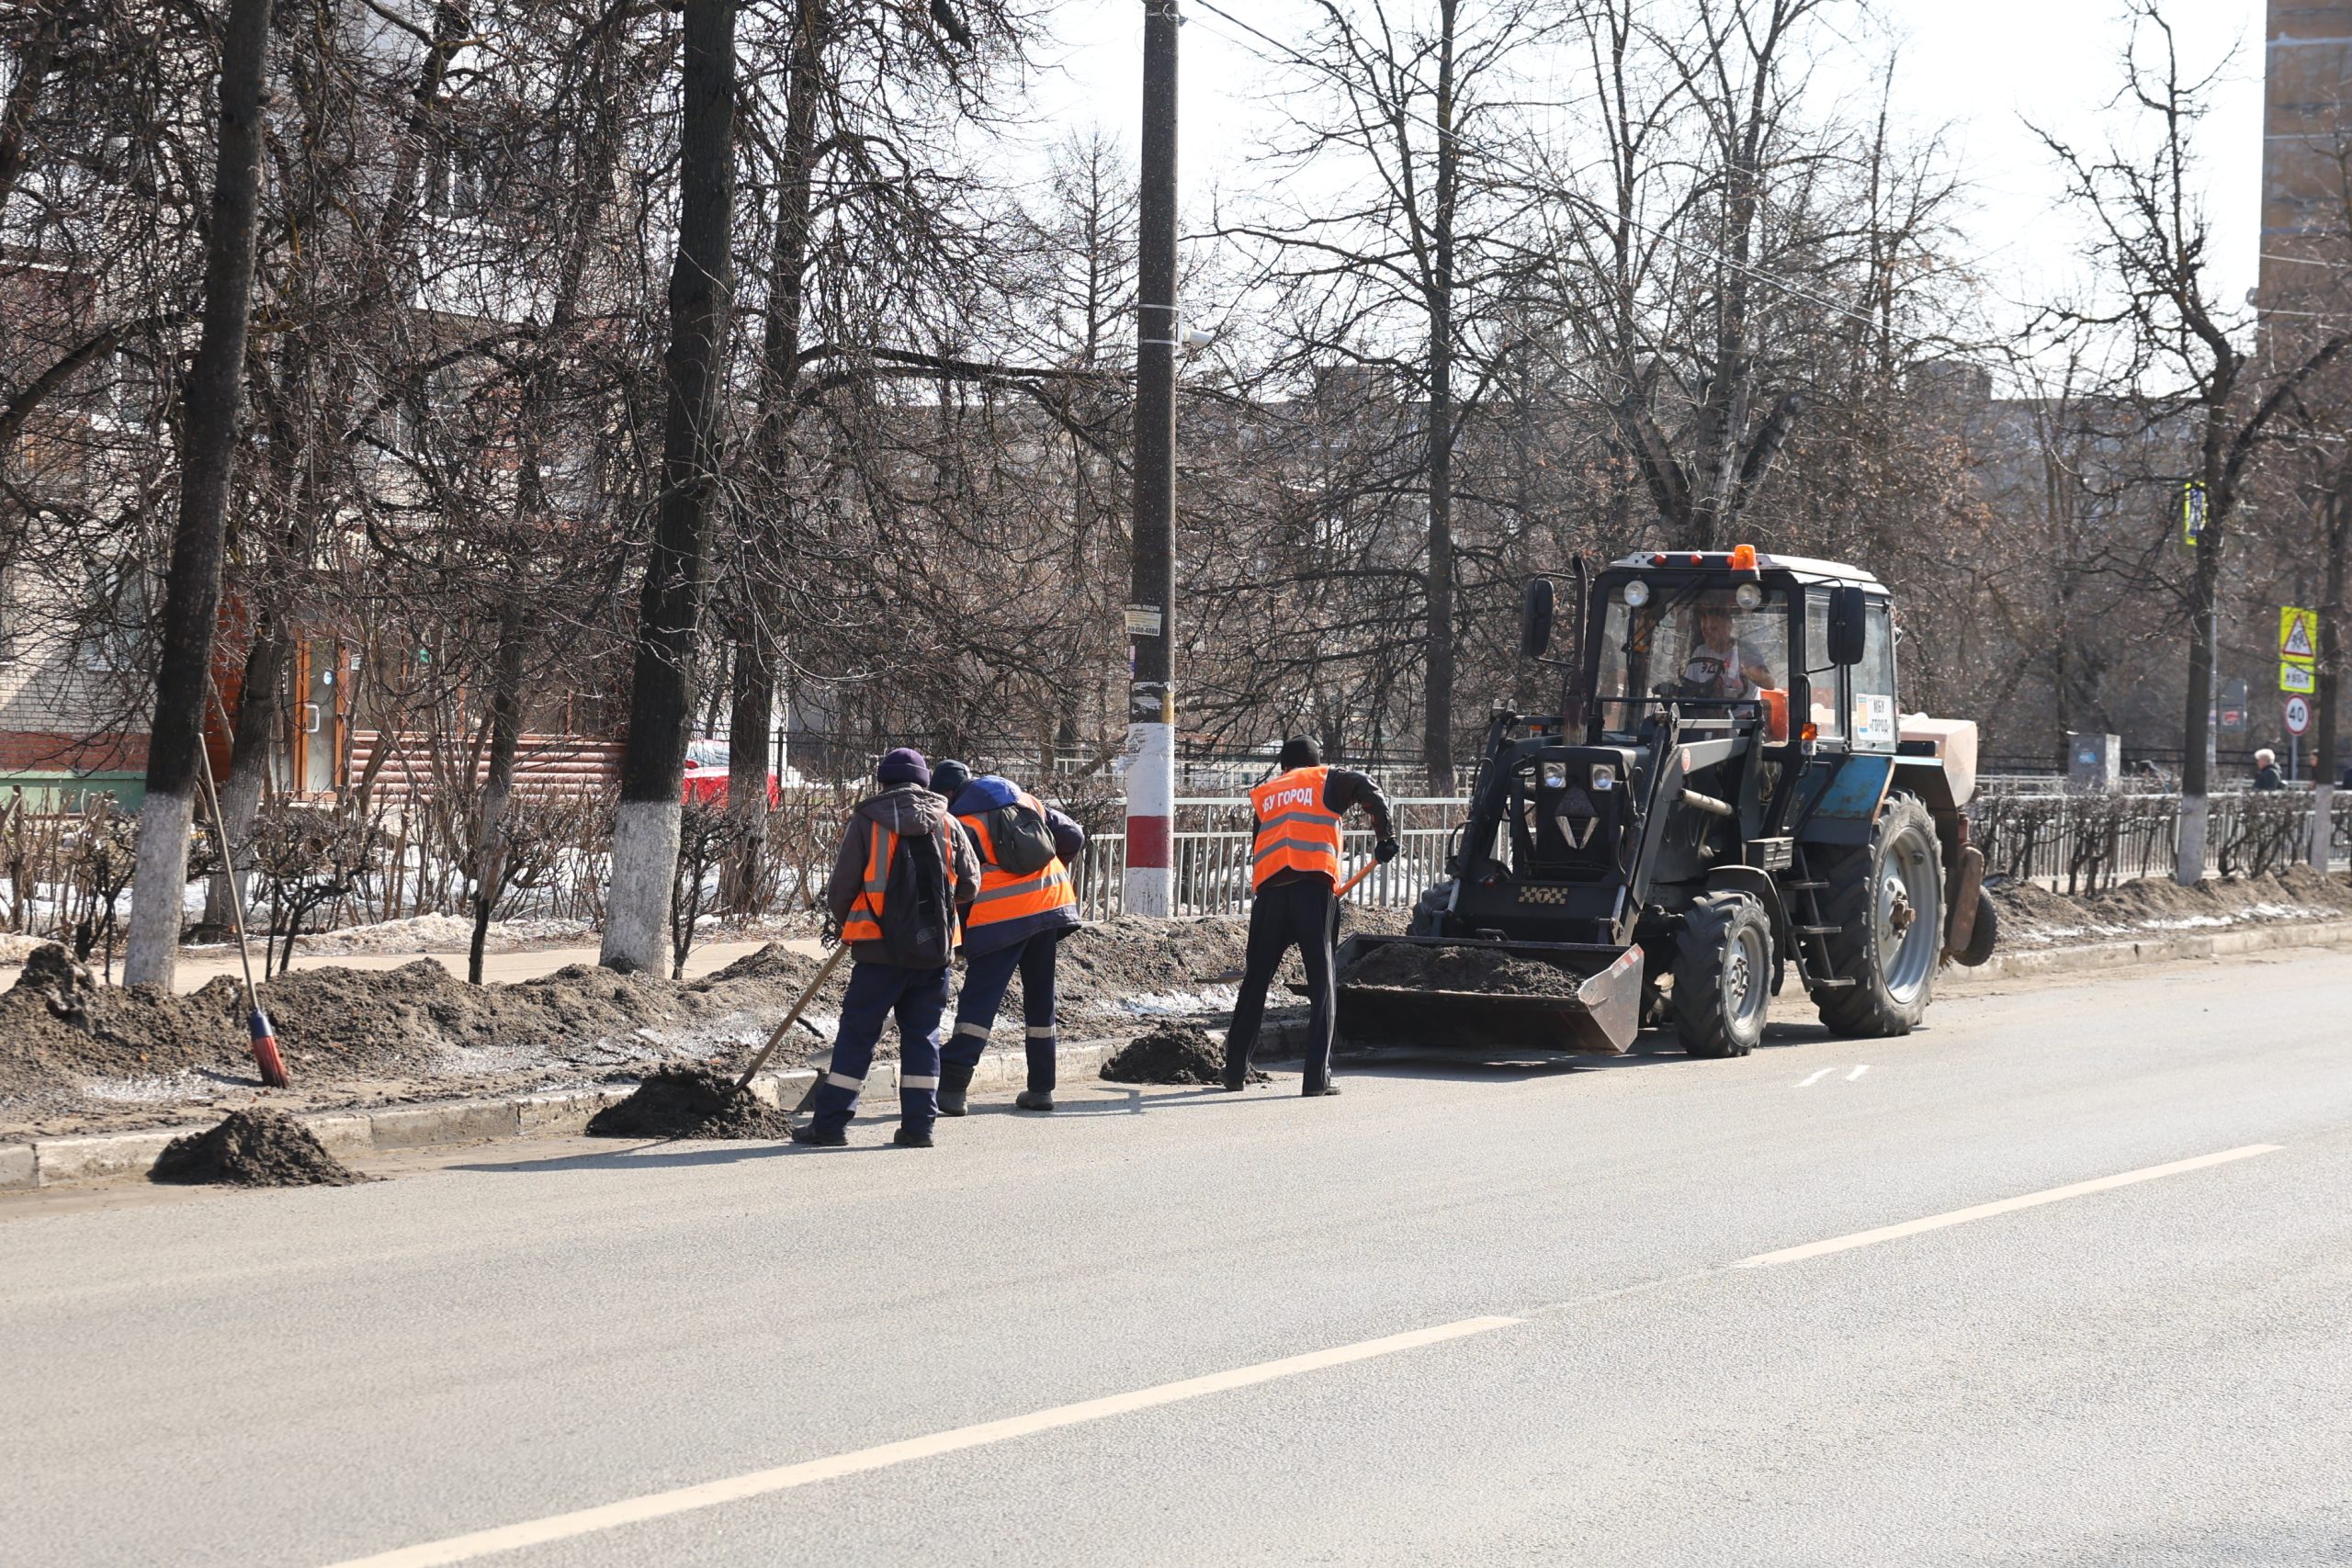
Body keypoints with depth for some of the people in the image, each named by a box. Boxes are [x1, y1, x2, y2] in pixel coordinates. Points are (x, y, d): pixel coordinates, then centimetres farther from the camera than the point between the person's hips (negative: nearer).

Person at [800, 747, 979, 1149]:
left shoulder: (868, 822, -3)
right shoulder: (947, 824, 6)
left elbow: (841, 887, -2)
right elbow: (969, 886, 9)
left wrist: (846, 922, 18)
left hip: (881, 949, -3)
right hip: (933, 949, 3)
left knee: (857, 1033, 2)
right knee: (922, 1034, 10)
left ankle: (830, 1123, 3)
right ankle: (918, 1125, 7)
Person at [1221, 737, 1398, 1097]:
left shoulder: (1264, 794, 27)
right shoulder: (1328, 781, 17)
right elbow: (1369, 791, -2)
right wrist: (1387, 837, 1)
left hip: (1268, 887, 3)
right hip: (1314, 885, -3)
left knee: (1255, 980, 13)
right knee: (1321, 982, 1)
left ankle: (1236, 1069, 17)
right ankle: (1317, 1077, -5)